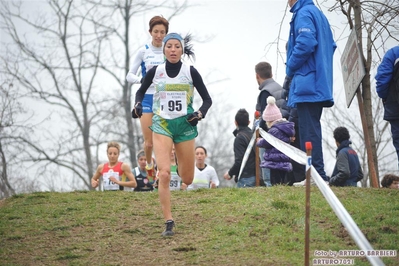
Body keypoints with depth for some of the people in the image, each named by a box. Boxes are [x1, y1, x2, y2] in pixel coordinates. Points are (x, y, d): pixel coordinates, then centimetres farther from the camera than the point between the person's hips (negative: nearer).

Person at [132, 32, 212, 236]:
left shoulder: (190, 72, -2)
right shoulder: (155, 72, 0)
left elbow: (207, 99, 4)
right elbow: (140, 91, 16)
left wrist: (199, 114, -15)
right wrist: (137, 105, -5)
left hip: (185, 125, 1)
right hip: (161, 125, 0)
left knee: (187, 179, 8)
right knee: (164, 174, -19)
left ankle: (180, 163, 47)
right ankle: (169, 223, -15)